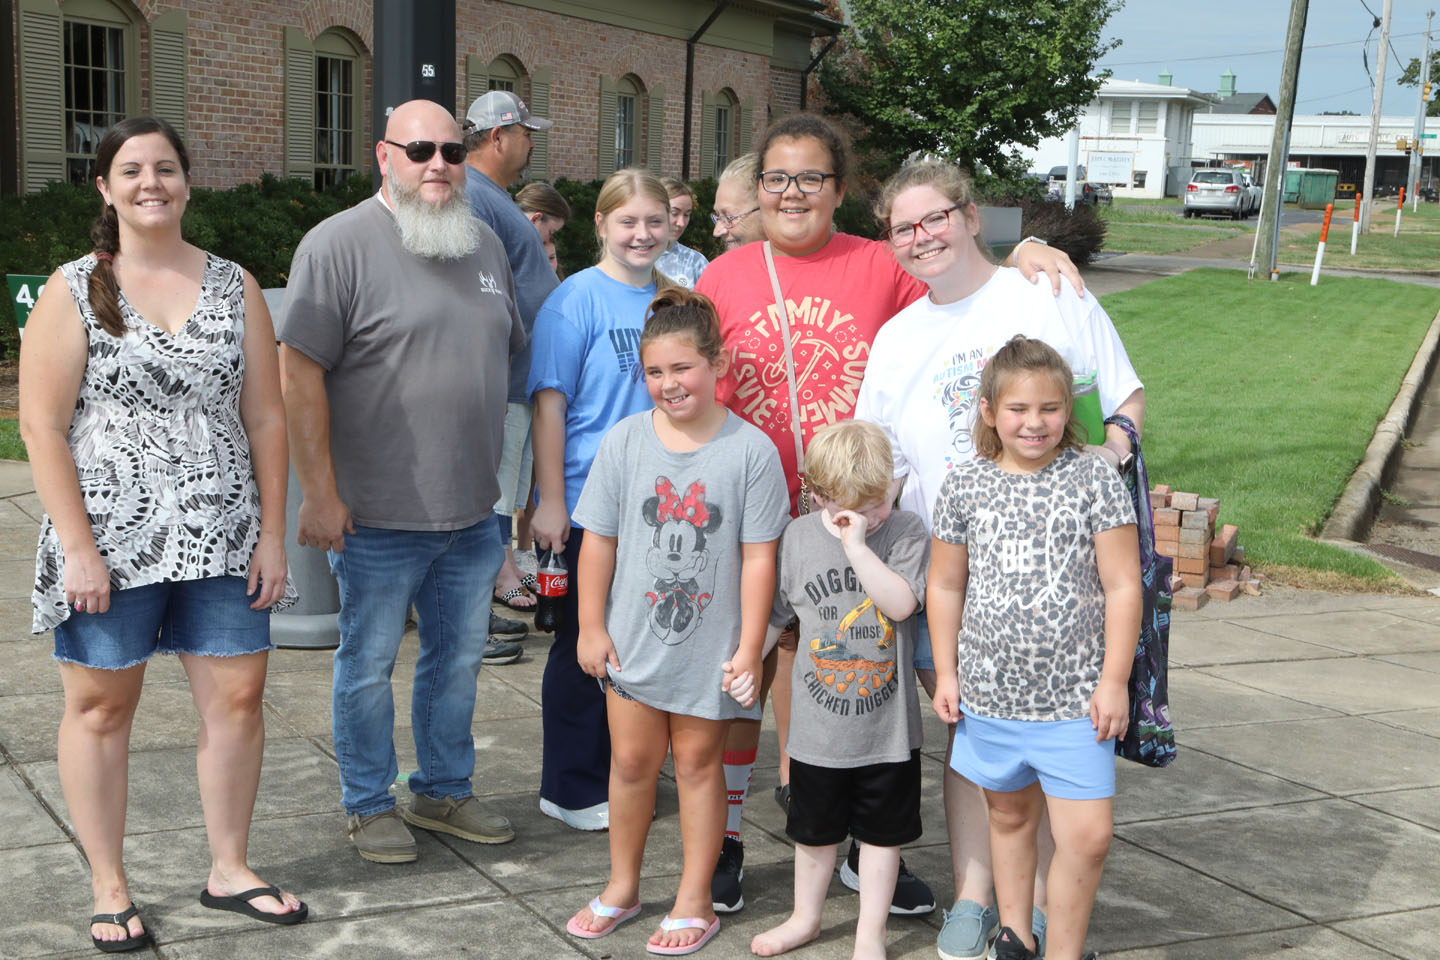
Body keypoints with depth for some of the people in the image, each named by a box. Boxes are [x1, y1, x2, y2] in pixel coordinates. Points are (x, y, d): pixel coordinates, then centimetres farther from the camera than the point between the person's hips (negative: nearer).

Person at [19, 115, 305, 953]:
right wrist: (79, 548, -13)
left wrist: (272, 534, 1)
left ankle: (230, 869, 22)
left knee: (238, 697, 5)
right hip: (111, 539, -2)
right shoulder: (74, 290, -1)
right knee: (102, 705, 6)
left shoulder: (235, 286, 7)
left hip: (222, 539, 3)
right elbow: (42, 426, -6)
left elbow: (266, 419, 7)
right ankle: (110, 889, 19)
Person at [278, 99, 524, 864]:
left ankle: (444, 791, 32)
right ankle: (368, 805, 23)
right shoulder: (340, 243, -10)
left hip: (471, 511, 6)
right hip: (380, 515, -6)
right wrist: (320, 495, -16)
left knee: (459, 658, 16)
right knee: (369, 664, 7)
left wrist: (502, 480, 16)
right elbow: (299, 374, -14)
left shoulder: (485, 244, 11)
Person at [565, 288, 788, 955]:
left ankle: (694, 901, 22)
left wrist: (749, 646, -10)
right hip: (632, 637, 2)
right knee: (631, 759, 12)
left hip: (710, 644, -2)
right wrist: (591, 626, 1)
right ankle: (622, 886, 30)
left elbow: (759, 556, -9)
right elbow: (598, 541, 2)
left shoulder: (750, 450, -11)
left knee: (697, 762, 9)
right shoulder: (625, 440, -3)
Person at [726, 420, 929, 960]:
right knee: (814, 830, 18)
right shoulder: (798, 538, -4)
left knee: (881, 833, 11)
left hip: (887, 726, -2)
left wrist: (857, 544, -28)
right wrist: (746, 662, -4)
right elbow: (774, 612, 7)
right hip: (818, 722, 2)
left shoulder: (906, 533, -10)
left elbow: (901, 602, -26)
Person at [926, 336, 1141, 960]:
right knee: (1008, 815, 19)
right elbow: (945, 585, 10)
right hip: (990, 692, 3)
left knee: (1087, 836, -7)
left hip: (1074, 697, -2)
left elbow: (1122, 586, -6)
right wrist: (946, 672, 7)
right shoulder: (965, 485, 0)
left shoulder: (1094, 478, -6)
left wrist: (1114, 681, -9)